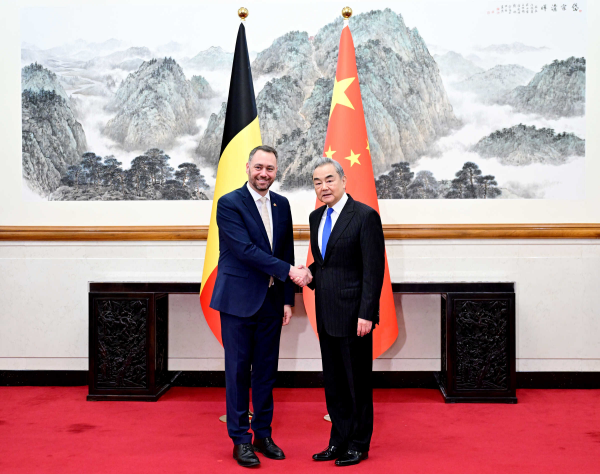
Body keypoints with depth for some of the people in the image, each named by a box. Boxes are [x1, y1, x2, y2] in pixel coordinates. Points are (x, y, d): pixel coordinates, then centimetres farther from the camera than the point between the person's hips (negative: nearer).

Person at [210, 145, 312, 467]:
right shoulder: (229, 204, -8)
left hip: (271, 302, 5)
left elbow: (286, 253, 11)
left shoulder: (282, 205, 9)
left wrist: (287, 299, 6)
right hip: (239, 301, -5)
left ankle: (263, 435, 24)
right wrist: (288, 271, -20)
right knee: (238, 371, 3)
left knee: (266, 371, 11)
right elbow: (245, 250, -18)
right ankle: (240, 439, 15)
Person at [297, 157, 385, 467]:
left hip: (353, 314, -7)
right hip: (326, 314, 7)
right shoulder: (316, 217, 12)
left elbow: (374, 269, -14)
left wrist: (366, 314, -18)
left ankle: (358, 445, 20)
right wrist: (309, 275, -1)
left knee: (357, 381, 5)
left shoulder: (365, 216, -10)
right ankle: (339, 441, 27)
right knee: (333, 382, 15)